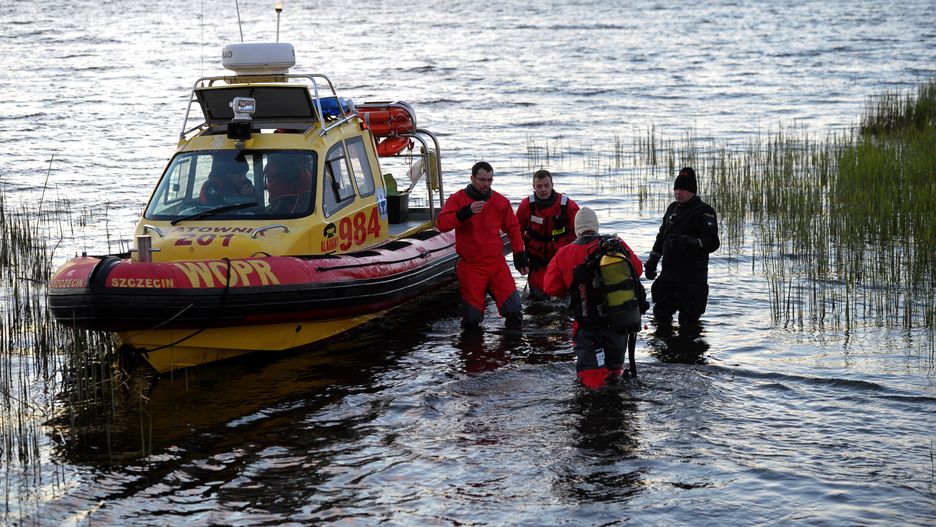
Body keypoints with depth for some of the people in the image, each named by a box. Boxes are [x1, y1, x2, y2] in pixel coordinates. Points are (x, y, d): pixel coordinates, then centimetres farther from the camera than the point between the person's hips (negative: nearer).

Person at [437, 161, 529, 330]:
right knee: (471, 319, -1)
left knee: (514, 310, -8)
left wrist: (520, 256, 10)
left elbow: (513, 229, 15)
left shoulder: (501, 202, 5)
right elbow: (442, 224, -18)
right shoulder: (457, 199, -4)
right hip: (470, 267, -2)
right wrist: (466, 212, -30)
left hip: (497, 264, 2)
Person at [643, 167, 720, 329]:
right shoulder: (673, 208, 15)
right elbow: (662, 236, 26)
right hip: (668, 275, 8)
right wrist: (652, 260, 23)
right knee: (661, 315, 16)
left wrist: (691, 242, -34)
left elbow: (712, 242, -19)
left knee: (688, 321, -6)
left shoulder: (703, 211, -10)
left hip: (692, 278, -8)